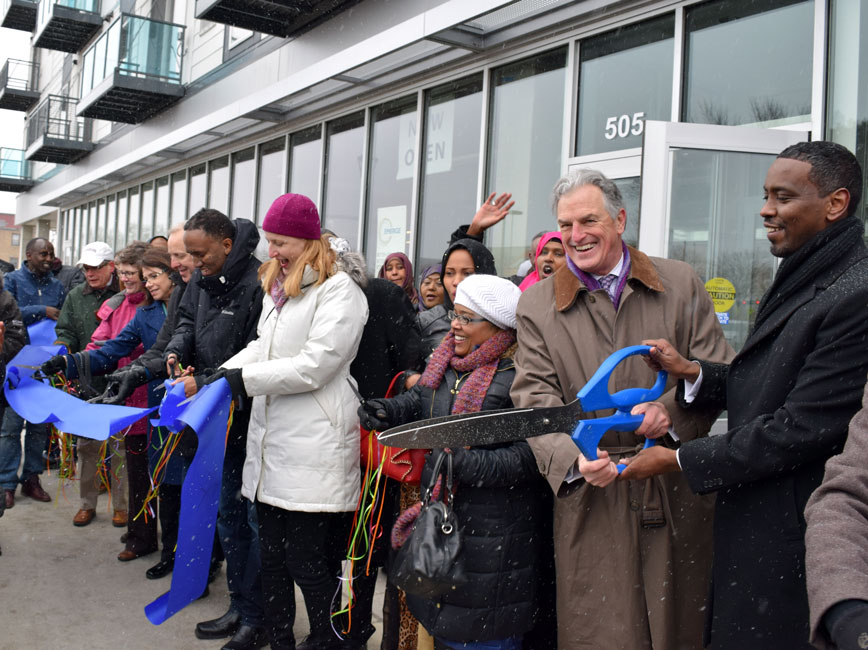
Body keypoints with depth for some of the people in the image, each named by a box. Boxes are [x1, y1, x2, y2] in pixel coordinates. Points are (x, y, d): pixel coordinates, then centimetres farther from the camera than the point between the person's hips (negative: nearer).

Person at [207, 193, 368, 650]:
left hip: (313, 448, -8)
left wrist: (244, 379, -14)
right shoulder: (277, 286, 18)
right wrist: (222, 374, 2)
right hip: (271, 440, 8)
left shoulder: (340, 290, -10)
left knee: (307, 559, -3)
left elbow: (314, 366, -17)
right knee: (272, 555, 15)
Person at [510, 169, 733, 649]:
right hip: (591, 497, -1)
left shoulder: (681, 284, 7)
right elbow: (535, 398, -4)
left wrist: (672, 409, -16)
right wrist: (573, 457, -22)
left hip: (680, 490, 1)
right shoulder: (536, 304, 4)